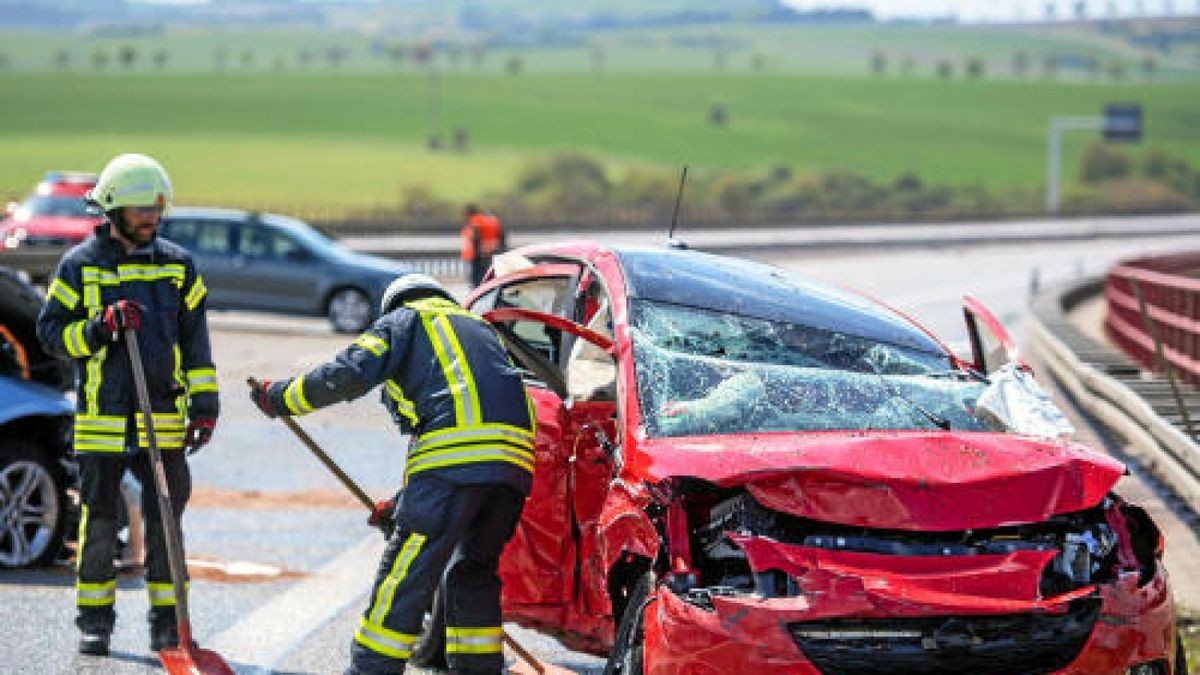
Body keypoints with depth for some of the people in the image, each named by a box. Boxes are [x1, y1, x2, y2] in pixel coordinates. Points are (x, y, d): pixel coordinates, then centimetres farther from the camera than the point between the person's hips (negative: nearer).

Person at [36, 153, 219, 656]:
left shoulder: (177, 265, 9)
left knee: (165, 520, 3)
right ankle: (94, 620, 14)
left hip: (163, 420, 2)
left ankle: (167, 620, 11)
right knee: (98, 522, 3)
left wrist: (204, 405, 5)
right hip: (101, 420, -2)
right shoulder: (79, 266, 2)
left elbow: (196, 342, 11)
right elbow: (51, 332, 0)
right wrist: (100, 328, -16)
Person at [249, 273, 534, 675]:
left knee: (405, 575, -4)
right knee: (473, 572, 20)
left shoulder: (403, 321, 16)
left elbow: (349, 375, -2)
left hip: (456, 456, -7)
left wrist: (282, 397, 13)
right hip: (514, 463, 7)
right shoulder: (479, 328, 37)